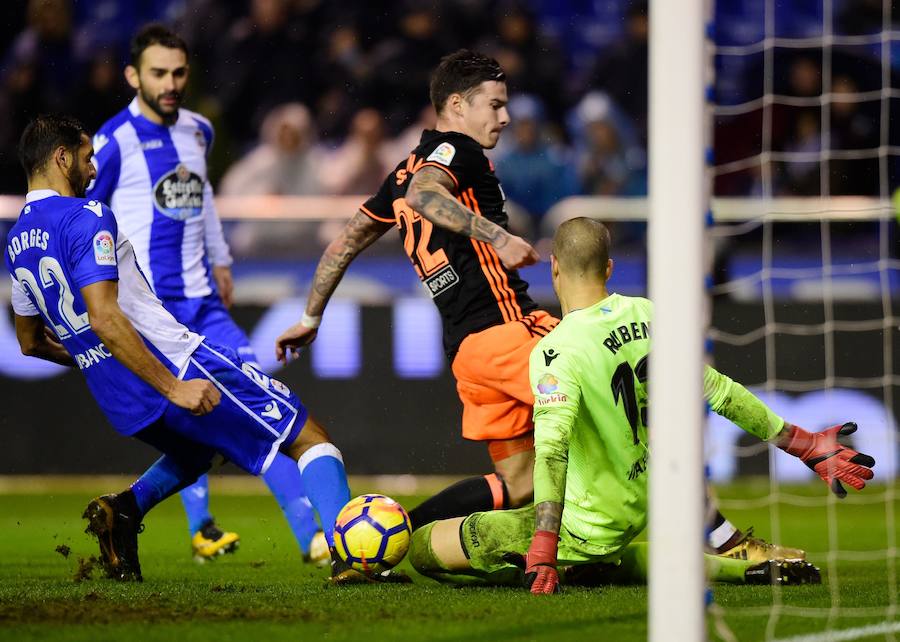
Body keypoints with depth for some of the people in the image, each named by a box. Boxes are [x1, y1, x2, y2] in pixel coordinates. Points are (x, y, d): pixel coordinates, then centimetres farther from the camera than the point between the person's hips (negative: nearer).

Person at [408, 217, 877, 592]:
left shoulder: (559, 352, -24)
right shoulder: (648, 315, -3)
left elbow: (551, 449, -36)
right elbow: (719, 393, 1)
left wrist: (543, 550, -43)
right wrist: (805, 444, 10)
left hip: (586, 527, -9)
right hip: (641, 508, 9)